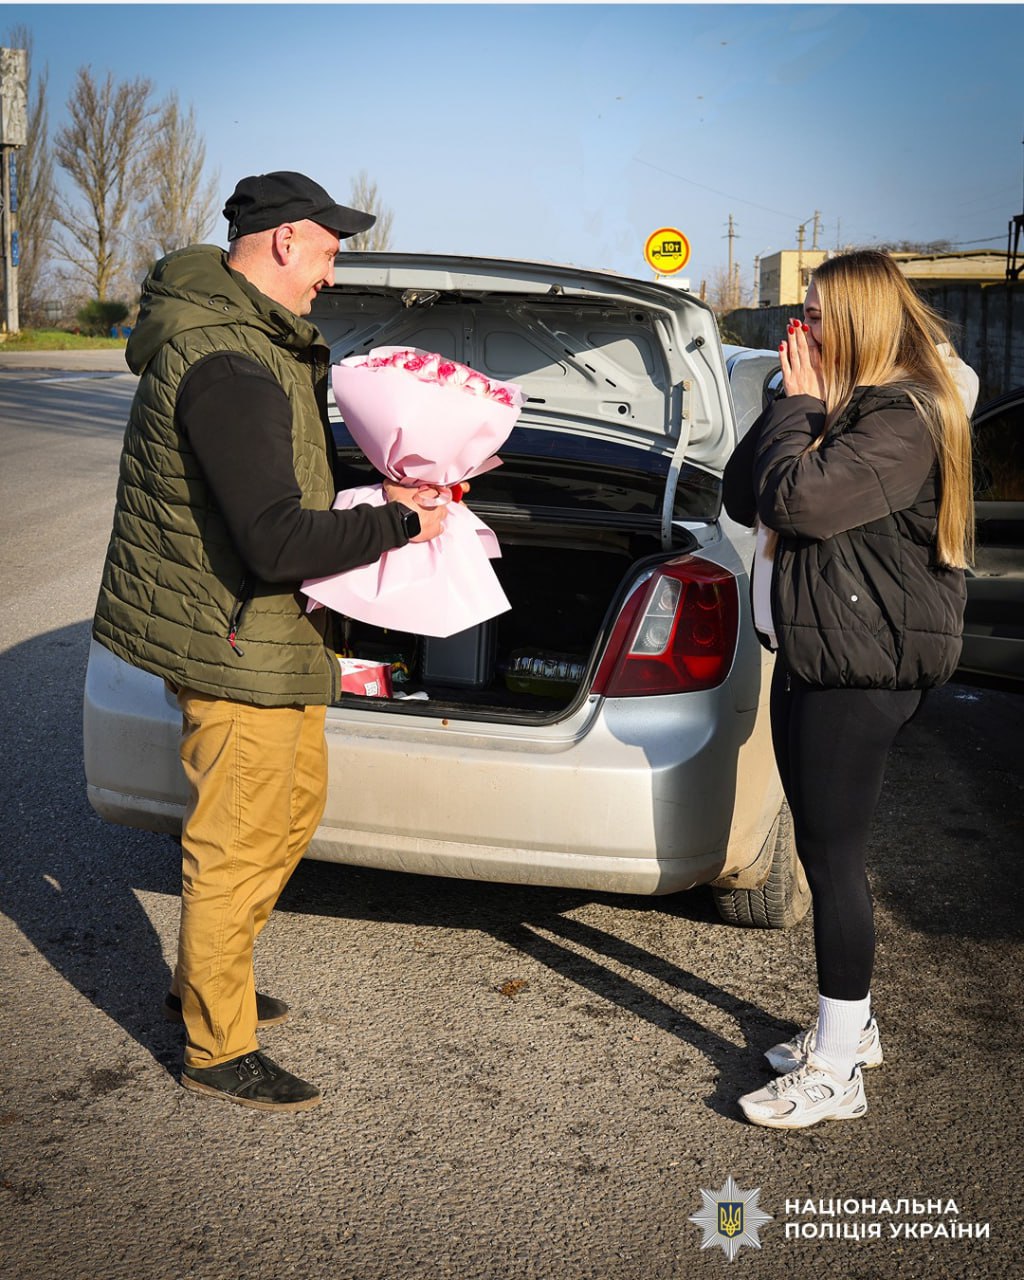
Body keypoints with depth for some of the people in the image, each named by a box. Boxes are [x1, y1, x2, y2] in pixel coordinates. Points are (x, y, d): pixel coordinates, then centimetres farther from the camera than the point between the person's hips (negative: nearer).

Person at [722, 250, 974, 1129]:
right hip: (813, 654, 10)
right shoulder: (845, 406, 16)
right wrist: (795, 405, 1)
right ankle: (851, 1027, 31)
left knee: (832, 855, -5)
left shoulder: (904, 420, -15)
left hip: (860, 669, -10)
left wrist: (798, 406, -11)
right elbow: (743, 498, 10)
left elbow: (798, 500, -27)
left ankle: (835, 1074, 5)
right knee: (825, 847, 16)